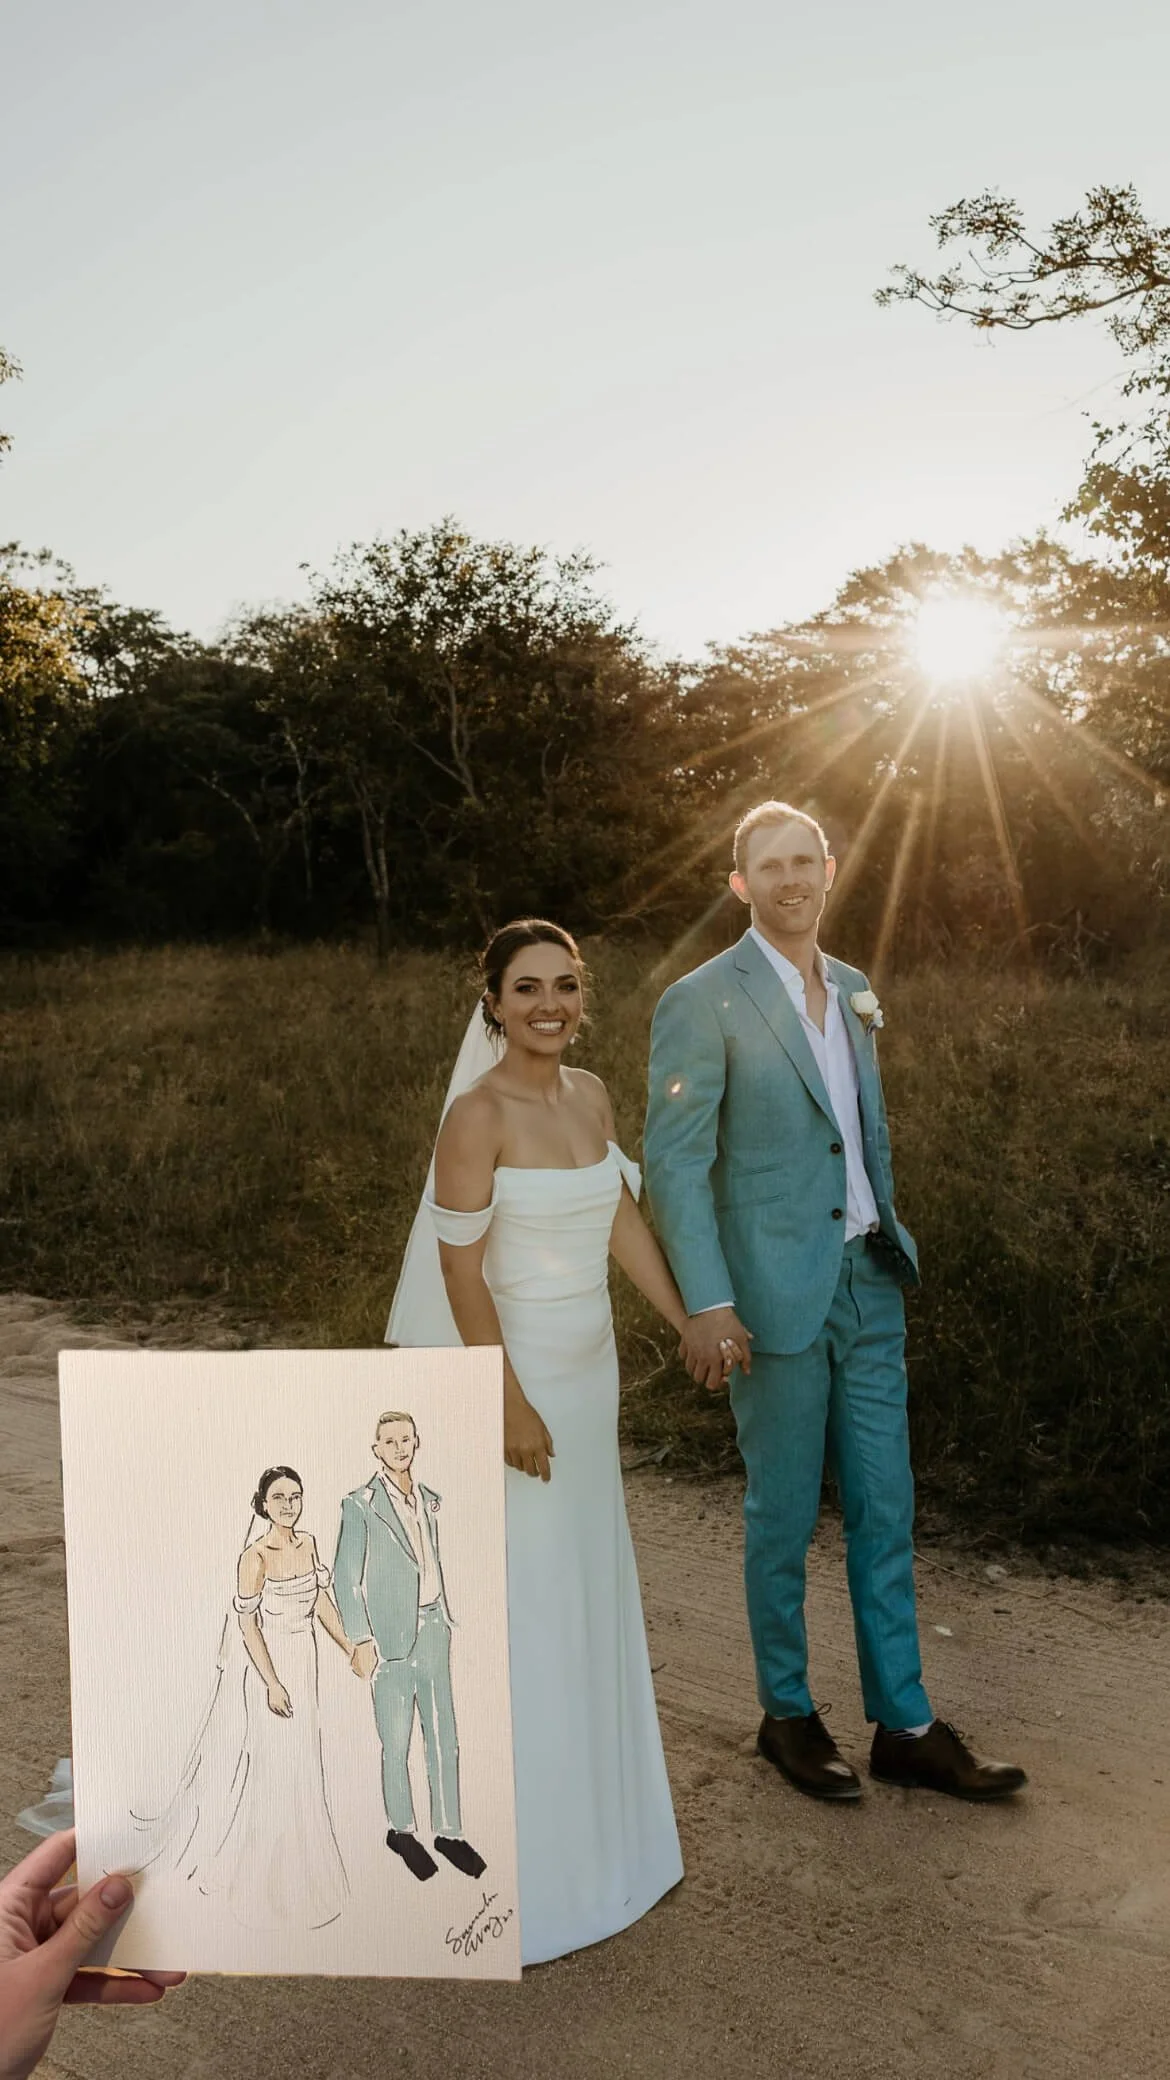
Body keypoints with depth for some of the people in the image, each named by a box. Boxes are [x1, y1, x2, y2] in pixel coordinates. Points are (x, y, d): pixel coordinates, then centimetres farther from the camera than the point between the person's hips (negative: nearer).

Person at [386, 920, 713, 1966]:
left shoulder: (591, 1094, 3)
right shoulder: (479, 1113, -18)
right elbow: (459, 1270, -19)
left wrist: (690, 1322, 11)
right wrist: (511, 1403, -19)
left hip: (587, 1369, 7)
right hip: (510, 1370, -7)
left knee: (587, 1589, 20)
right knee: (515, 1604, 5)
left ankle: (588, 1799, 42)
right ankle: (517, 1853, 23)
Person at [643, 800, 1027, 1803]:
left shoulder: (853, 992, 11)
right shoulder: (703, 1002, -10)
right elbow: (674, 1161, -13)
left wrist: (893, 1246, 14)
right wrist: (706, 1303, -19)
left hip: (868, 1282, 6)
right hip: (777, 1296, -6)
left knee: (885, 1512, 12)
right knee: (783, 1517, 8)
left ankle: (905, 1725, 25)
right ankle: (787, 1714, 28)